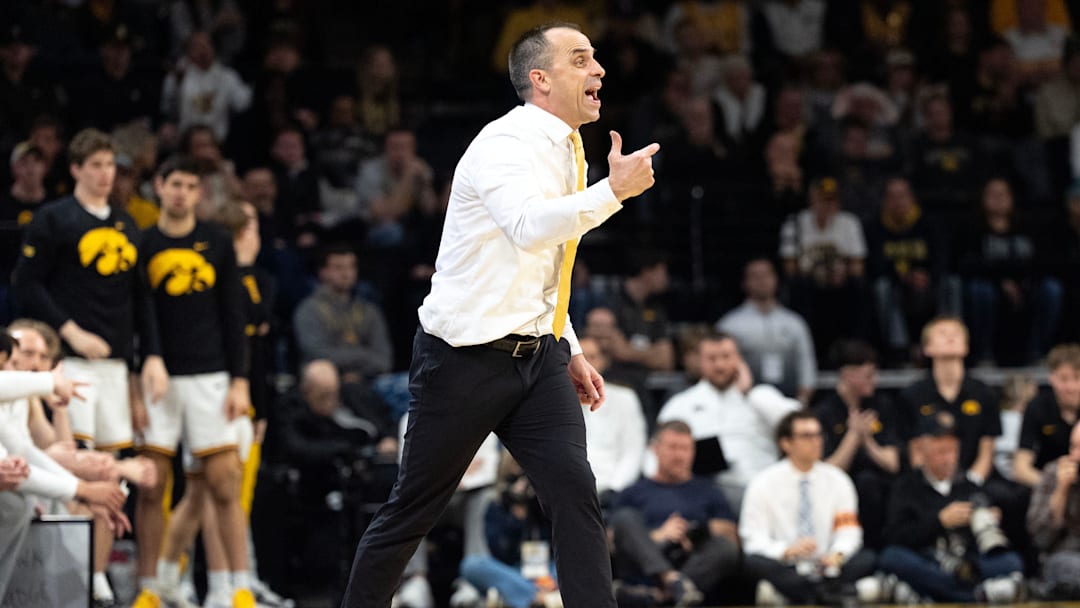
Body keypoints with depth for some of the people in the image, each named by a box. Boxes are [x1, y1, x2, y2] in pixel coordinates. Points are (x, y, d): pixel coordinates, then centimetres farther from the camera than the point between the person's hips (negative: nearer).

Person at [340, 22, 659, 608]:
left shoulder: (565, 152, 13)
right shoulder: (506, 144, -14)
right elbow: (529, 226, -35)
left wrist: (569, 351, 19)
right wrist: (614, 191, -32)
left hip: (536, 358, 7)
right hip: (466, 358, -7)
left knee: (575, 491, -11)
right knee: (413, 508, 4)